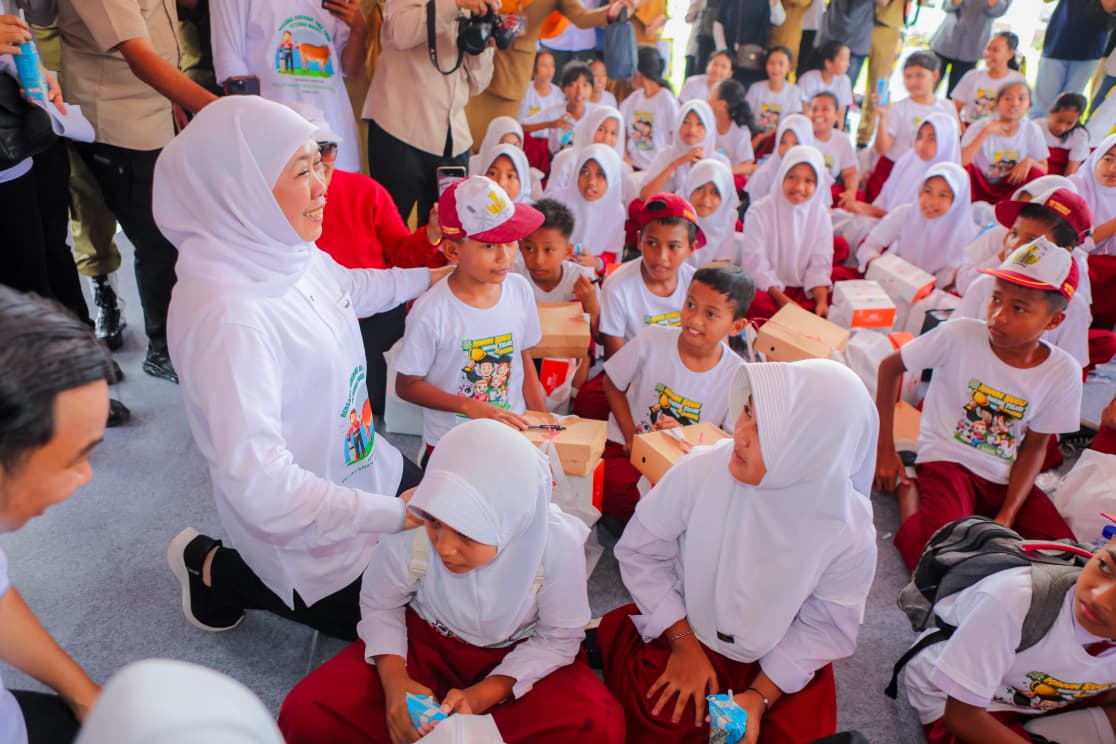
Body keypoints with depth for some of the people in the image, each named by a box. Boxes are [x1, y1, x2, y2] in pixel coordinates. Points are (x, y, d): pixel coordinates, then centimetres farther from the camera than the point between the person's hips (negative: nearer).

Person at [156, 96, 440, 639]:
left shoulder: (291, 254, -11)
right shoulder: (226, 316, -36)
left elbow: (353, 288, 14)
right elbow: (258, 485, -38)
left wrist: (430, 277, 20)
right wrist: (395, 515, -35)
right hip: (308, 526, -7)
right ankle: (214, 572, 21)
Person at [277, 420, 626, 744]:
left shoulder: (558, 544, -30)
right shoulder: (407, 534, -28)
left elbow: (559, 637, -13)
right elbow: (380, 606, -6)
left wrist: (483, 695, -25)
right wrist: (394, 678, -23)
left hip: (519, 655, -1)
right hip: (427, 643, 1)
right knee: (307, 713, -18)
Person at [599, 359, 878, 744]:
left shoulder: (850, 534, -23)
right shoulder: (701, 471, -25)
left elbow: (827, 627, -8)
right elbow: (640, 550, -11)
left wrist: (761, 694, -15)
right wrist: (682, 641, -13)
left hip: (781, 659, 1)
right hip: (686, 634, -1)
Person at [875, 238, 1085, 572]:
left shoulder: (1064, 372, -7)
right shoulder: (959, 335, -16)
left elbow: (1034, 447, 2)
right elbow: (890, 366, -4)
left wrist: (1006, 517, -11)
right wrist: (885, 449, -6)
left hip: (1006, 479, 4)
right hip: (949, 461, -4)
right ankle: (908, 488, 1)